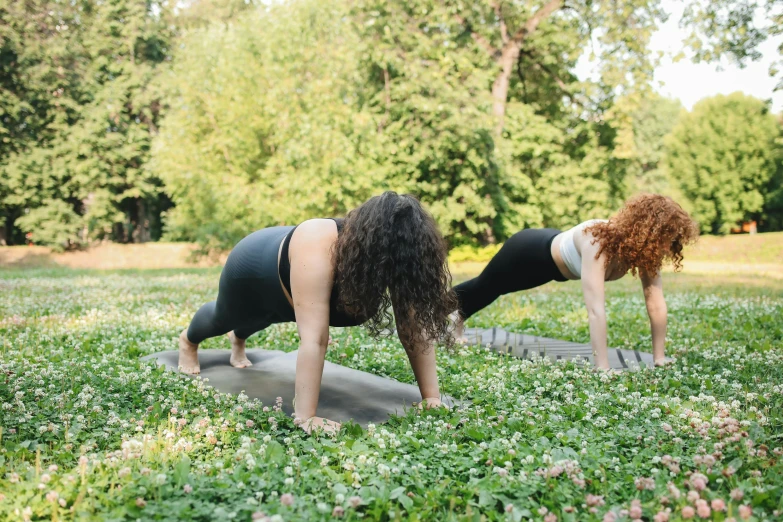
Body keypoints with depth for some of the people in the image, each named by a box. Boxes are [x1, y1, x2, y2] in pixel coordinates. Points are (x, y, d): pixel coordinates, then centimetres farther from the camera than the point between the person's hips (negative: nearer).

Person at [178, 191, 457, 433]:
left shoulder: (399, 254, -34)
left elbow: (416, 330, -33)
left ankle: (238, 340, 72)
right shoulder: (318, 248, -50)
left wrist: (432, 398, -36)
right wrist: (306, 417, -53)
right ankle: (188, 340, 65)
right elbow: (314, 338, -53)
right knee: (223, 318, 30)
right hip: (254, 268, -4)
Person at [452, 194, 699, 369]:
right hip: (530, 252, -6)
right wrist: (603, 370, -52)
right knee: (484, 288, 23)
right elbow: (595, 310, -50)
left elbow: (656, 303, -22)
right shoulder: (599, 242, -45)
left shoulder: (645, 247, -25)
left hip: (554, 254, 6)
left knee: (492, 291, 31)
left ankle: (457, 316, 59)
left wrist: (660, 359, -24)